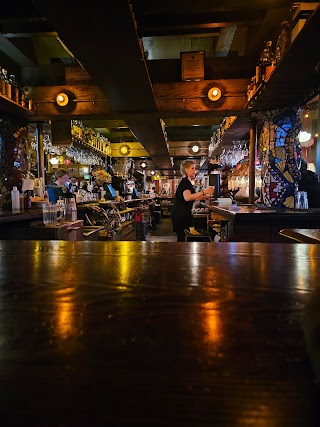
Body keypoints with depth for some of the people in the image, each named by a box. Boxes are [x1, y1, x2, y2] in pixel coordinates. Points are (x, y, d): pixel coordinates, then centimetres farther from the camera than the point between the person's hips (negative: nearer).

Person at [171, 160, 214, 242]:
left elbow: (191, 198, 24)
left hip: (184, 214, 10)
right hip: (181, 214, -10)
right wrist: (203, 192, -29)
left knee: (182, 237, 11)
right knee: (183, 238, -8)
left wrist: (203, 197, 13)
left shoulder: (186, 182, 19)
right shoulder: (185, 181, -12)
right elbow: (187, 197, -31)